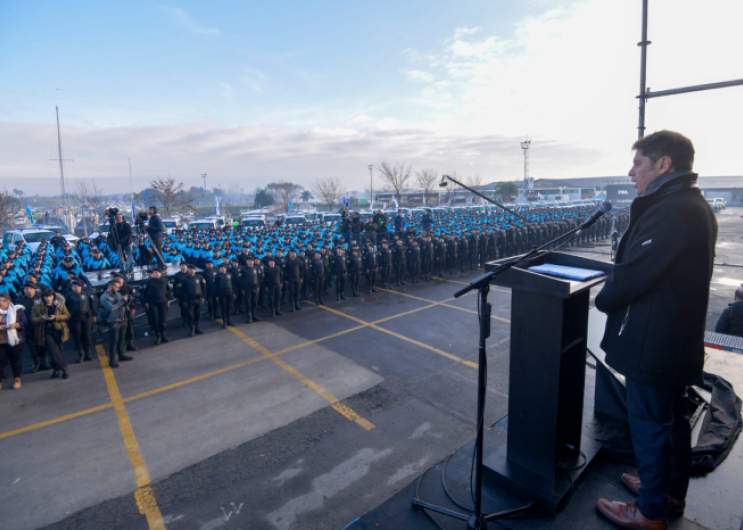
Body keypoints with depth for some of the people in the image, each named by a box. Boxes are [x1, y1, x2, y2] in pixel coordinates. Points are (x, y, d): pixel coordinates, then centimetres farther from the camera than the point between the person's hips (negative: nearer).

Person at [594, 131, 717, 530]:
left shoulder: (669, 212, -25)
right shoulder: (696, 206, 9)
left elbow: (632, 273, -25)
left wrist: (604, 299, -6)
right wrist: (615, 292, 7)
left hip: (653, 343, -10)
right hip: (681, 339, 10)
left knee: (649, 425, 6)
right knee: (674, 417, 23)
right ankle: (672, 492, 43)